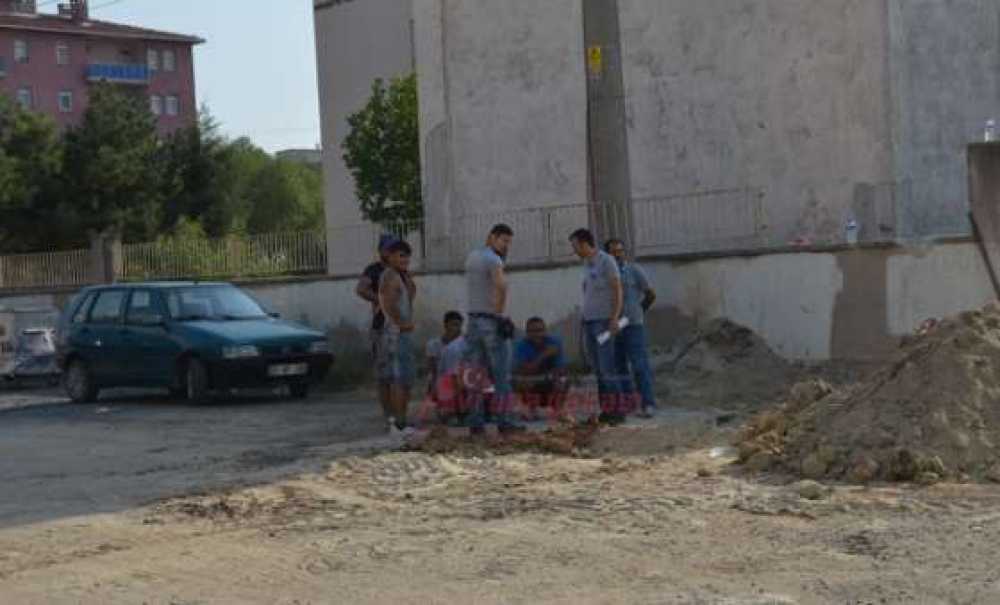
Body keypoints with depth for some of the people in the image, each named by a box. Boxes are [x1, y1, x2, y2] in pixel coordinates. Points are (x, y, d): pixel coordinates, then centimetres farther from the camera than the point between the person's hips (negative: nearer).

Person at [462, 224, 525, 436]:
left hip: (474, 321, 8)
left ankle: (476, 423, 5)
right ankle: (504, 422, -3)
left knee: (476, 376, 7)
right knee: (502, 376, -2)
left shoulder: (472, 256, 14)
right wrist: (499, 313, -24)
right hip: (492, 323, -8)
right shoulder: (493, 260, -14)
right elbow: (501, 285, -33)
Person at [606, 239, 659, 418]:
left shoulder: (634, 270, 0)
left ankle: (648, 404, -11)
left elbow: (651, 294, 6)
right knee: (619, 367, 8)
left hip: (633, 325, -4)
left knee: (640, 366, -9)